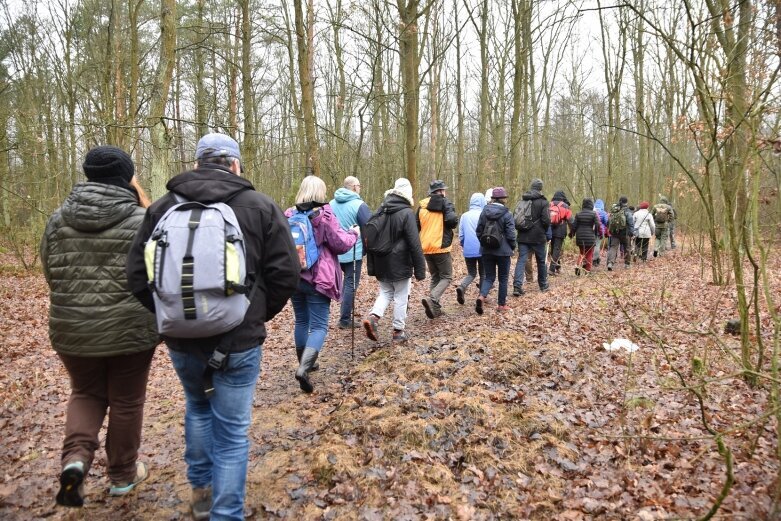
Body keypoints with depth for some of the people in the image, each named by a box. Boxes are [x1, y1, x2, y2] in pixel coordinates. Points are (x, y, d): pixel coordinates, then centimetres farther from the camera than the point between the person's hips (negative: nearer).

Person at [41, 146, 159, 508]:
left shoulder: (58, 219, 1)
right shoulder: (141, 221, -12)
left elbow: (50, 274, 10)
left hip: (71, 328, 3)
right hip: (130, 329, -3)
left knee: (86, 393, 24)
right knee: (126, 402, 14)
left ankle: (75, 457, 3)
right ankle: (122, 475, 29)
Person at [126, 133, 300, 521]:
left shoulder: (163, 206, 1)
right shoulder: (260, 206, -6)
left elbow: (138, 274, 0)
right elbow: (286, 274, -8)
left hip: (182, 338, 4)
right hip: (239, 339, -3)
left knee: (198, 407, 29)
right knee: (232, 432, 9)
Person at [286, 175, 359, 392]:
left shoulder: (289, 215, 3)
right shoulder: (324, 215, -11)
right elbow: (341, 244, -9)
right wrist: (354, 233, 9)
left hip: (294, 277, 5)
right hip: (318, 279, -5)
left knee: (301, 321, 19)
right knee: (319, 325, -2)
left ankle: (305, 363, 30)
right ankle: (304, 368, -18)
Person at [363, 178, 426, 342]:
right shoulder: (406, 213, -14)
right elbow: (414, 244, -15)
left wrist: (371, 266, 15)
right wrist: (420, 269, -10)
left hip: (382, 264, 5)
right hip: (400, 264, -5)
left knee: (385, 293, 18)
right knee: (401, 297, 7)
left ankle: (373, 317, -4)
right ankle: (399, 331, 14)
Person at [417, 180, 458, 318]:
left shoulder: (422, 205, 10)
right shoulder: (445, 203, -5)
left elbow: (415, 226, 12)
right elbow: (452, 221, -20)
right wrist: (455, 221, 2)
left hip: (426, 248, 6)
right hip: (441, 247, -6)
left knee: (435, 277, 17)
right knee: (446, 277, 4)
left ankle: (435, 308, 11)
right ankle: (431, 299, -19)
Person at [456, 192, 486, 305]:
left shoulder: (464, 216, 2)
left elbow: (461, 235, 5)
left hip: (468, 251, 3)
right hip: (482, 250, -2)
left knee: (471, 273, 15)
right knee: (483, 274, 15)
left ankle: (461, 287, -11)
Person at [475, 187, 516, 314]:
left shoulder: (484, 212, 0)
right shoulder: (507, 214, -12)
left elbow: (478, 231, 4)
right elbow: (511, 235, -12)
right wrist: (513, 247, 5)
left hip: (487, 251, 3)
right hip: (503, 251, -3)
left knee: (489, 277, 10)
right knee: (503, 278, 12)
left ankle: (481, 296, -15)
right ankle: (501, 304, 18)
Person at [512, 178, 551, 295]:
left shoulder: (521, 201, 6)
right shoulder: (543, 202, -8)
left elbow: (515, 218, 9)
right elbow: (546, 220, -12)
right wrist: (544, 231, 7)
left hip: (523, 236, 3)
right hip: (538, 237, -3)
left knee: (521, 260, 0)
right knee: (542, 261, 14)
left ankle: (517, 286, -14)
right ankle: (543, 285, 27)